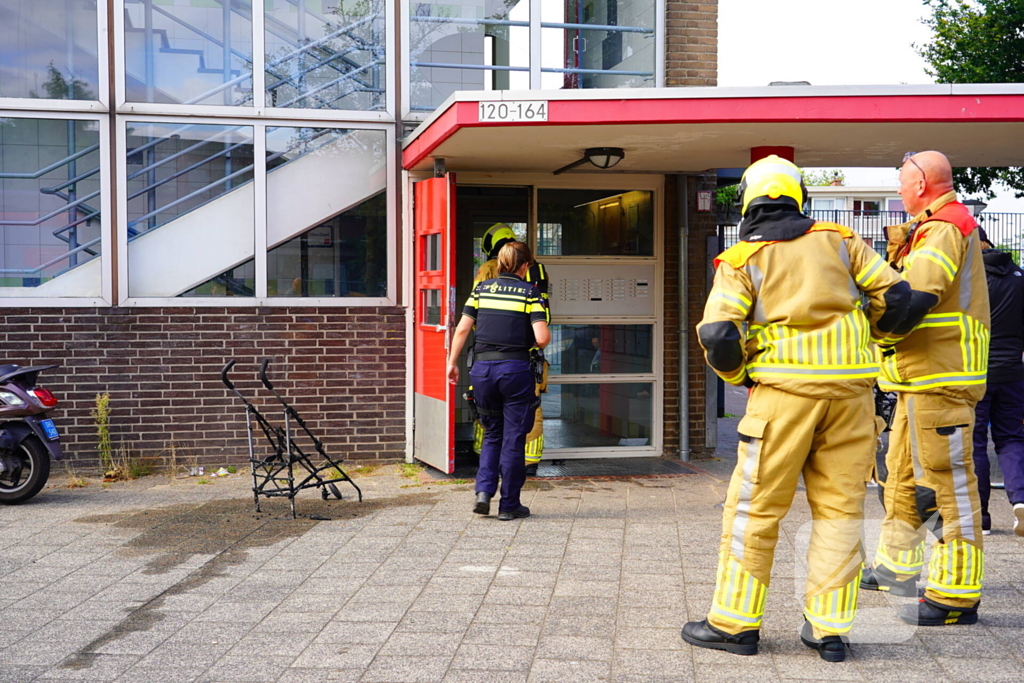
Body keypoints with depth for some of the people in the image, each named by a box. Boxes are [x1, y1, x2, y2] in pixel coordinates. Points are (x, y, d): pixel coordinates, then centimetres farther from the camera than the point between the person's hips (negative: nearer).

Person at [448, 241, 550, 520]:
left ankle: (484, 490, 5)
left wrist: (452, 362, 14)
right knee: (513, 438, 6)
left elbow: (462, 329, 5)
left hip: (483, 366, 3)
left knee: (492, 434, 20)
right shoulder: (530, 292, -2)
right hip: (515, 369, -3)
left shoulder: (481, 289, 8)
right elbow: (542, 338, -10)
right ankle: (509, 505, 12)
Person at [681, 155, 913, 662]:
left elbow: (717, 334, -10)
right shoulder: (838, 241, 11)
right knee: (839, 507, 9)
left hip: (785, 388, -3)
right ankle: (828, 629, 12)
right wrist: (868, 333, 26)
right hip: (850, 389, 3)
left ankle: (734, 622, 10)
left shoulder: (741, 259, 2)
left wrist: (737, 374, 9)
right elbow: (896, 295, 8)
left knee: (755, 508, 5)